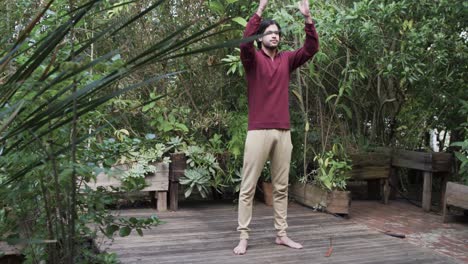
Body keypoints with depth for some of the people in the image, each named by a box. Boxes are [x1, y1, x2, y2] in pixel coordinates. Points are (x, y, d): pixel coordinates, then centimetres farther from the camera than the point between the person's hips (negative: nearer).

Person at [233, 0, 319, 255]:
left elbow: (311, 48, 5)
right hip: (259, 131, -4)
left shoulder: (286, 60, 13)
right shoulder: (253, 58, 1)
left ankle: (281, 234, 19)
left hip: (283, 132, 5)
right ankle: (243, 237, 4)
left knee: (281, 187, 10)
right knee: (248, 187, -1)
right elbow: (245, 42, -19)